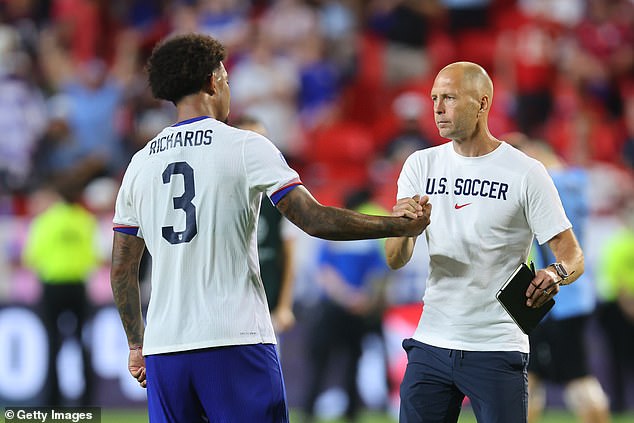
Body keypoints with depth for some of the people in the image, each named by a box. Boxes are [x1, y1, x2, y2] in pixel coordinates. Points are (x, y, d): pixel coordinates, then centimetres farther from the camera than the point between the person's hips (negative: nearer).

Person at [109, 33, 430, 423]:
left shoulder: (140, 163, 11)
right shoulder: (245, 147, -3)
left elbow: (122, 269, 14)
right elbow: (314, 220, -9)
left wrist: (137, 344, 24)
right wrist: (400, 226, 1)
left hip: (163, 348, 4)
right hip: (236, 343, -4)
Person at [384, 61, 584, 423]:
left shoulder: (526, 173, -5)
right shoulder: (422, 166, 7)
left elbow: (572, 254, -5)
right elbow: (396, 261, 2)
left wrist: (556, 274, -28)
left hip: (497, 350, -4)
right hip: (431, 344, 4)